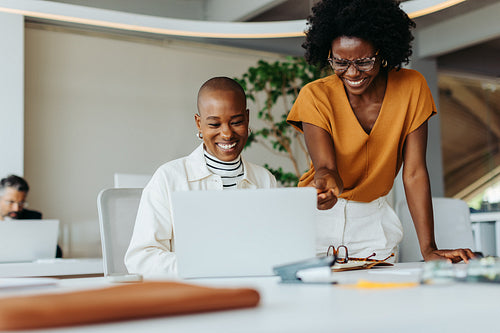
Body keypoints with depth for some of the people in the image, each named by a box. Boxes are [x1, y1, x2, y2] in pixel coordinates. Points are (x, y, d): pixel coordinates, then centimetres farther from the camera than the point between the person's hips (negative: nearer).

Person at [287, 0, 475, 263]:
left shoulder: (411, 88, -11)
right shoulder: (315, 96, -14)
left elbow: (414, 172, -13)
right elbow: (325, 166, -22)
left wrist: (428, 249, -20)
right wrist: (326, 182, -48)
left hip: (374, 220, 2)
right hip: (322, 215, -1)